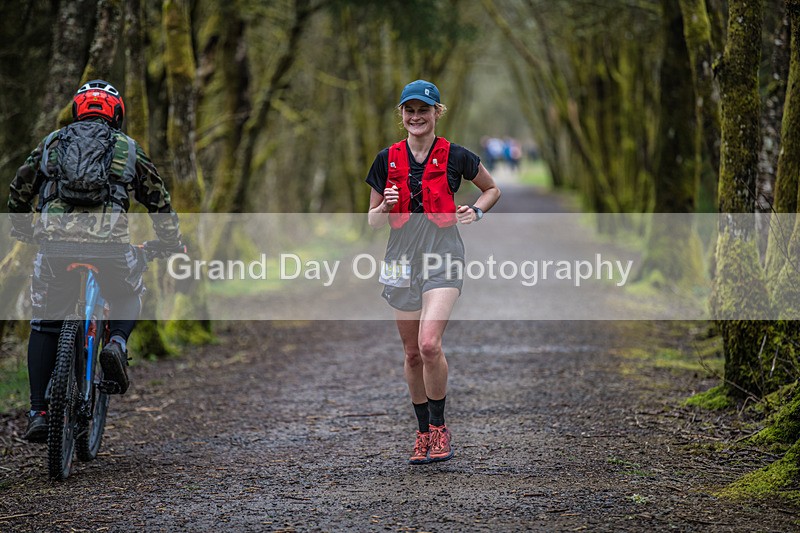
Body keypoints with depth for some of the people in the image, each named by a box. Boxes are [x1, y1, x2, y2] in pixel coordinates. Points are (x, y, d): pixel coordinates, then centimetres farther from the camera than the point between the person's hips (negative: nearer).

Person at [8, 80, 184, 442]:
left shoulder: (52, 143, 22)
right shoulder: (129, 149, 19)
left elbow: (19, 190, 31)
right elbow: (159, 202, 26)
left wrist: (22, 229, 49)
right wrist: (173, 245, 40)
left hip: (54, 244, 1)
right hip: (109, 245, -1)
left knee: (44, 325, 15)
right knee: (128, 297, 30)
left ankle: (38, 414, 8)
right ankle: (117, 343, -1)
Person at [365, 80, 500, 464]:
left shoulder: (455, 156, -3)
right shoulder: (387, 159, 4)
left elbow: (492, 189, 14)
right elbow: (373, 221, 9)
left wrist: (477, 212, -6)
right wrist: (386, 206, -12)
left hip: (443, 261, -3)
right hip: (401, 260, 3)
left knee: (429, 345, -20)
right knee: (412, 352, 8)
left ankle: (439, 428, -3)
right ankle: (423, 432, 24)